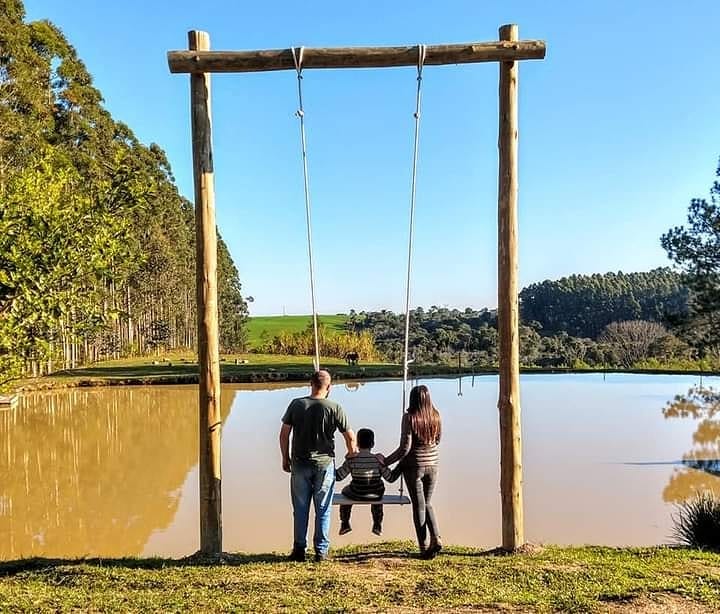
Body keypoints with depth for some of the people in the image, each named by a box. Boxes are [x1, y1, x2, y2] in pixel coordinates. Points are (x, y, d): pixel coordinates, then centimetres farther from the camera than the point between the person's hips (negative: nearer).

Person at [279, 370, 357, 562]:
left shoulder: (296, 404, -3)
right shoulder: (334, 408, -8)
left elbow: (284, 434, -1)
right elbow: (350, 436, -4)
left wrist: (285, 458, 11)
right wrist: (351, 453, 15)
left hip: (299, 464, 1)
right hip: (325, 464, -1)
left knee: (300, 509, 11)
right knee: (323, 510, 9)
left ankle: (299, 550, 17)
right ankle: (321, 551, 13)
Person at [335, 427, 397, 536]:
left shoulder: (352, 459, -16)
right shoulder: (378, 459, -15)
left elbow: (338, 477, -9)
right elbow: (390, 478, -10)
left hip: (356, 495, -1)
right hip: (376, 496, 1)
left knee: (345, 490, 34)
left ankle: (345, 524, 38)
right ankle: (377, 525, 42)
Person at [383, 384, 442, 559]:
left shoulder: (409, 417, -14)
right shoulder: (436, 416, 0)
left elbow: (405, 448, -16)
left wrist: (386, 461, -6)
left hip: (414, 467, -4)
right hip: (432, 466, 4)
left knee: (418, 506, 7)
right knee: (427, 503, 19)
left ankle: (424, 547, 11)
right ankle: (436, 538, 2)